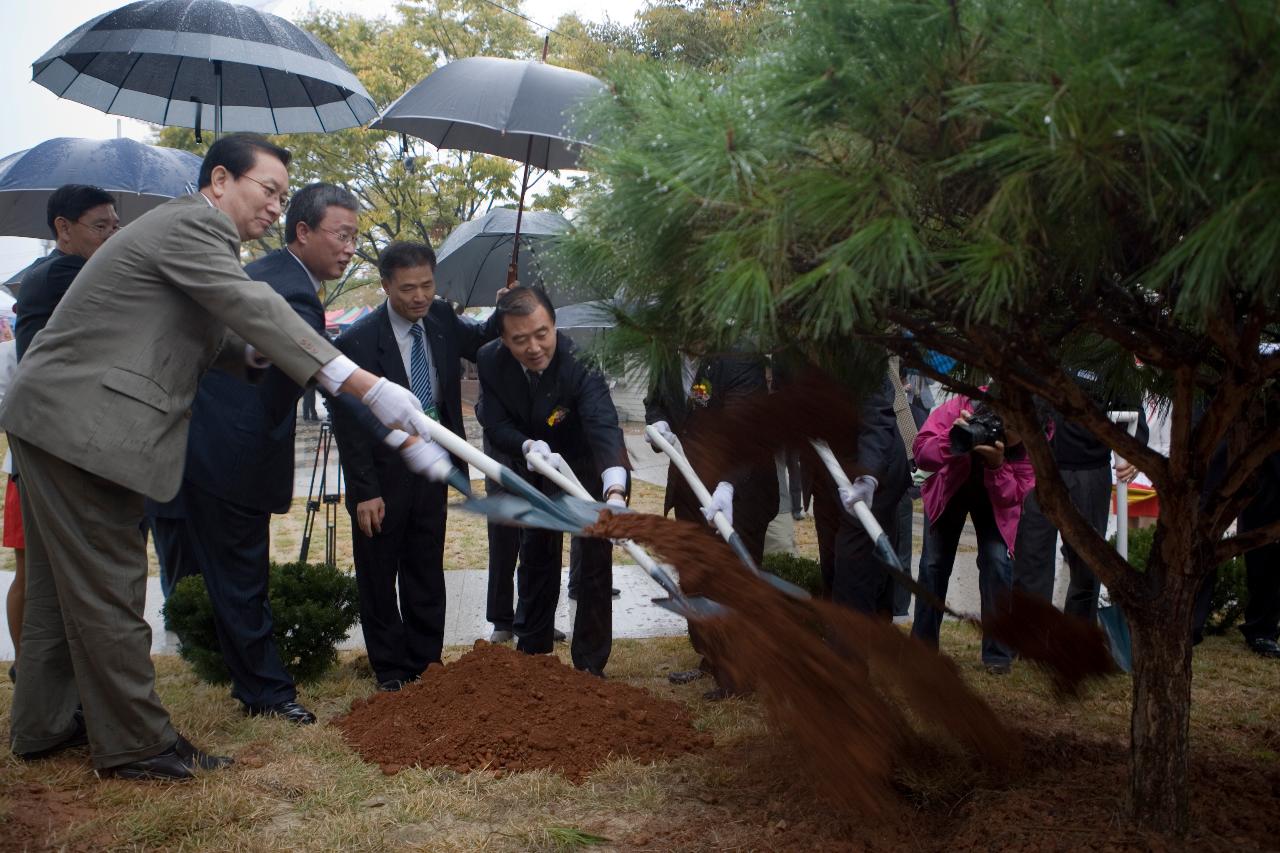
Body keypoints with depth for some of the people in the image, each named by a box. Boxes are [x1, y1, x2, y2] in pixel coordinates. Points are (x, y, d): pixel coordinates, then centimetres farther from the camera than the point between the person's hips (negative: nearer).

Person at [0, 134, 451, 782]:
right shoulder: (191, 225, -13)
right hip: (82, 427, -11)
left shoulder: (187, 229, 20)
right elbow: (256, 308, -25)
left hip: (53, 417, 11)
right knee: (108, 588, -3)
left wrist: (252, 351, -3)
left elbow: (201, 340, 20)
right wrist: (369, 388, -30)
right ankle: (135, 745, 7)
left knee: (62, 584, 18)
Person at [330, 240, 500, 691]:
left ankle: (425, 666, 29)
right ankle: (391, 673, 24)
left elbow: (482, 342, 18)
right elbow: (347, 423, -16)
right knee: (379, 579, 10)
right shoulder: (358, 341, -18)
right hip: (383, 477, -5)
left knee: (426, 576, 16)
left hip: (430, 472, 5)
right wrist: (365, 491, -18)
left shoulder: (441, 319, -2)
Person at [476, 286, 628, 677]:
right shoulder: (491, 361, -22)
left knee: (595, 562, -2)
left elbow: (604, 426, -49)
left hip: (588, 468, -4)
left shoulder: (581, 362, -36)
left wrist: (615, 493, -65)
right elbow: (496, 425, -17)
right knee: (535, 558, 18)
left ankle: (589, 666, 11)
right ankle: (533, 651, 36)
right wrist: (528, 446, -40)